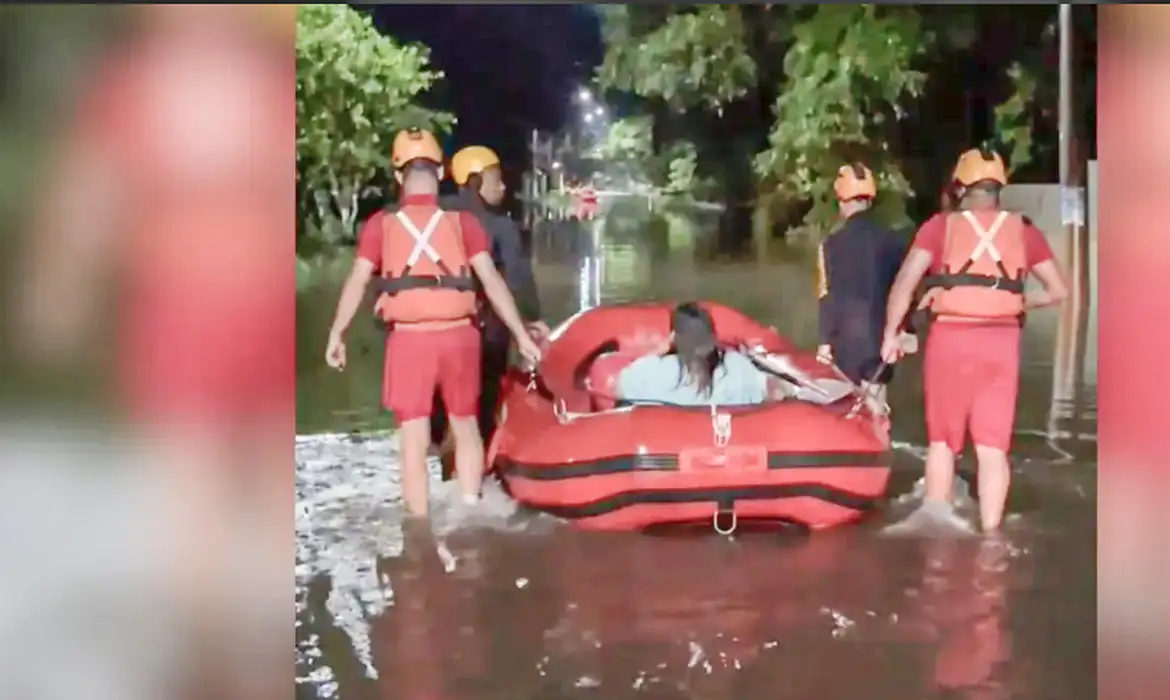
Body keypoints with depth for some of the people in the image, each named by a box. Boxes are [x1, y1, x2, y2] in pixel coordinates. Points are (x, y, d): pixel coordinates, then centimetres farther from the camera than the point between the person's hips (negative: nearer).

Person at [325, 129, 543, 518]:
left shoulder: (381, 224, 0)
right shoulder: (462, 222, 1)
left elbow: (357, 282, -6)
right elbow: (492, 281, -4)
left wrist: (337, 334, 2)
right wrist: (521, 335, 0)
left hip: (409, 339, -1)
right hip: (458, 336, 1)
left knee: (415, 440, 5)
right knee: (465, 427, 20)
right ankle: (471, 510, 20)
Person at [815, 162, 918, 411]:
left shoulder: (832, 244, -8)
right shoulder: (892, 240, 1)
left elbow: (828, 297, -8)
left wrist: (825, 340, -4)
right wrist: (905, 330, 16)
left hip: (847, 337, -3)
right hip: (882, 335, 3)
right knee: (875, 405, 9)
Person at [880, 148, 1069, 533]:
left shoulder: (941, 225, 2)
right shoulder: (1023, 230, 9)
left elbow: (905, 282, -8)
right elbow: (1058, 291, 8)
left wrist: (890, 334, 0)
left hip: (950, 338, -1)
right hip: (1001, 342, 1)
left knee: (942, 439, 14)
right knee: (993, 446, 5)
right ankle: (990, 532, 3)